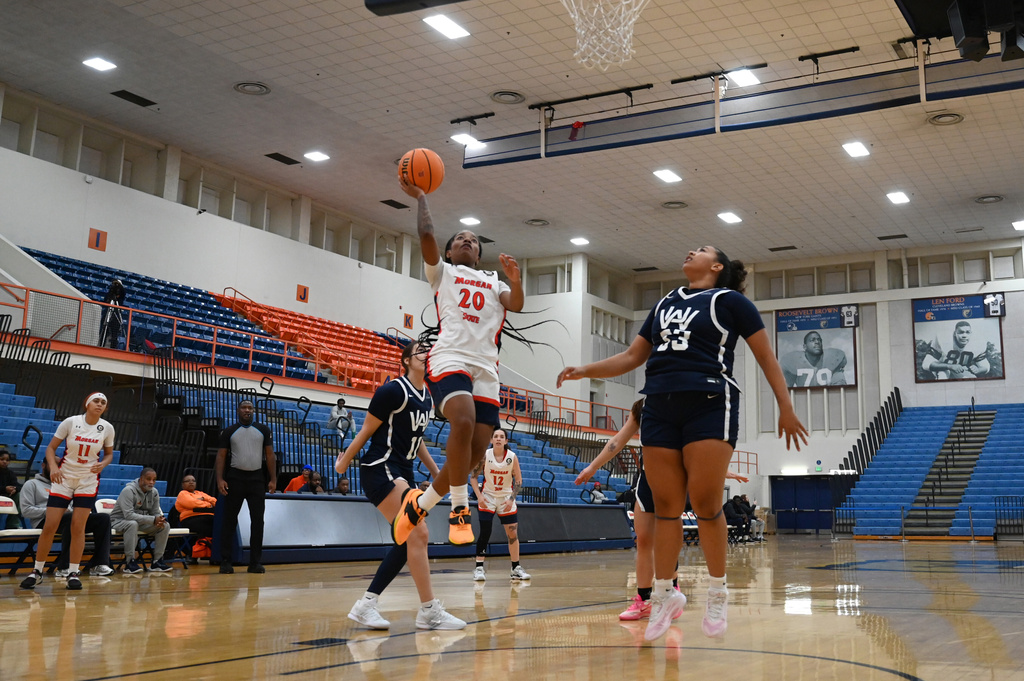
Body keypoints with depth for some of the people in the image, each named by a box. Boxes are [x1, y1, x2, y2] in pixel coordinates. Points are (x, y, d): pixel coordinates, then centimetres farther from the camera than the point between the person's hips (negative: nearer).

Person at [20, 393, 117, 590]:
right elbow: (51, 447, -4)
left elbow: (109, 454, 9)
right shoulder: (71, 422, -10)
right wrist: (53, 467, -21)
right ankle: (37, 571, 13)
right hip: (63, 477, -1)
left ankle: (73, 573, 7)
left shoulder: (107, 428, -5)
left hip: (88, 480, 1)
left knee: (78, 527, -4)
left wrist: (102, 464, -12)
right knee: (49, 526, -2)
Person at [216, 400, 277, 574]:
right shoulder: (229, 431, 4)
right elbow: (221, 456, 2)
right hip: (235, 478, -1)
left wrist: (273, 479, 0)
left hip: (256, 478, 1)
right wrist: (220, 479, -9)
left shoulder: (263, 430, 7)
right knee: (230, 521, 1)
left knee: (258, 520, -1)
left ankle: (255, 563, 5)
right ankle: (225, 562, 7)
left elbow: (270, 455, 7)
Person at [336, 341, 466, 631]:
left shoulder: (427, 399, 13)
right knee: (418, 533, -17)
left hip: (403, 474, 10)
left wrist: (436, 471, 23)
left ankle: (365, 605, 10)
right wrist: (344, 461, -1)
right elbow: (367, 430, -8)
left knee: (407, 541, 5)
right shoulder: (394, 390, -12)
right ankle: (429, 611, -12)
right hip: (380, 469, -10)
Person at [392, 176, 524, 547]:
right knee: (464, 423, -31)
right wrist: (421, 197, 10)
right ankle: (460, 509, -19)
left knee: (475, 452, -4)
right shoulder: (443, 272, 20)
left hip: (486, 368, 4)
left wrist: (515, 280, -12)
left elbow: (516, 305, 6)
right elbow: (426, 235, 3)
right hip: (450, 359, -4)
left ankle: (421, 502, 17)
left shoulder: (493, 281, 27)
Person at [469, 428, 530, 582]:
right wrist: (479, 496, -16)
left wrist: (511, 499, -14)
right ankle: (479, 568, -3)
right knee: (485, 533, -10)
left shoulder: (512, 457, -10)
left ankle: (516, 569, 14)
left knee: (513, 534, 1)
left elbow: (518, 480, -4)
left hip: (506, 498, 2)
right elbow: (473, 476, -6)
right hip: (488, 496, -2)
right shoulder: (485, 455, -12)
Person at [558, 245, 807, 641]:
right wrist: (585, 371, 12)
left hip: (709, 407, -5)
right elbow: (632, 356, 24)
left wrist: (786, 408, -2)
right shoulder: (665, 304, 22)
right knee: (665, 507, 4)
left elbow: (766, 357, 4)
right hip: (659, 410, 5)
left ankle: (718, 593, 9)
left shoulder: (729, 300, 6)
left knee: (705, 506, -9)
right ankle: (664, 594, 14)